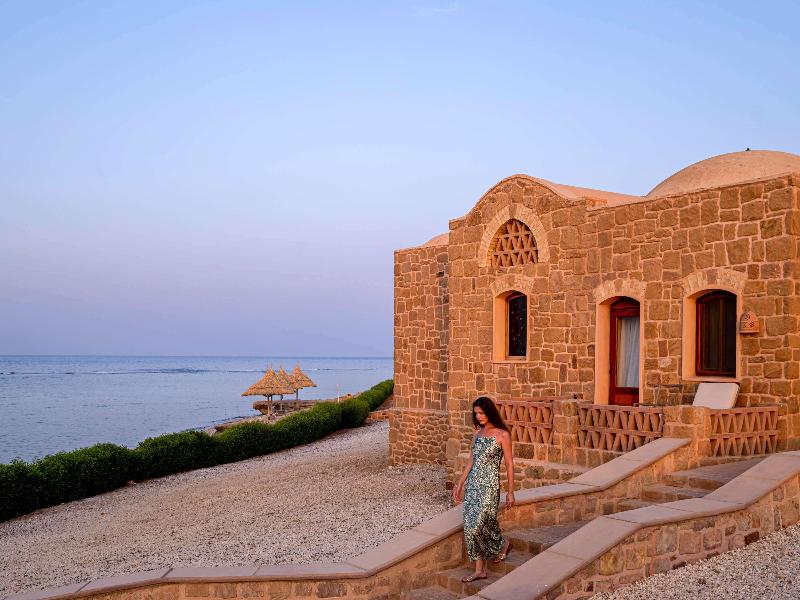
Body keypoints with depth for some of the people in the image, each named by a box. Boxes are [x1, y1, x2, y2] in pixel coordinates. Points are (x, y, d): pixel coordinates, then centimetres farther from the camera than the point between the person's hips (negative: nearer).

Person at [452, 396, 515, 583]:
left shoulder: (502, 435, -8)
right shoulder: (477, 433, 10)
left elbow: (509, 464, -5)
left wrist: (510, 492, -6)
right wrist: (460, 484, 13)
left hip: (489, 485, -6)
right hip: (473, 483, 6)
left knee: (479, 525, -8)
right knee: (471, 527, 3)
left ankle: (503, 544, 23)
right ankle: (480, 569, 13)